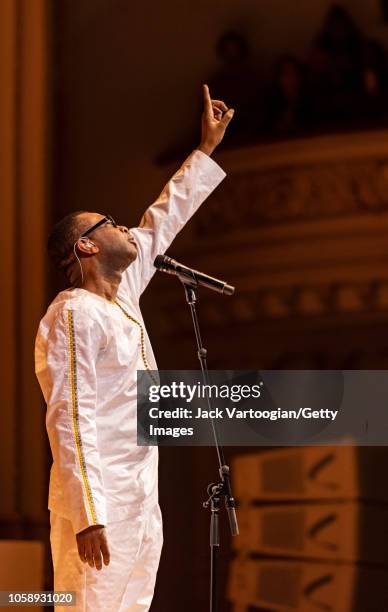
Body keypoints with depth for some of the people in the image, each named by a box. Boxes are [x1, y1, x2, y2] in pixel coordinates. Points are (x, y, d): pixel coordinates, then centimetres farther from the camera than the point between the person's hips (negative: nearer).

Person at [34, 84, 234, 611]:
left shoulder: (121, 294, 15)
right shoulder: (74, 315, -12)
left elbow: (161, 224, 29)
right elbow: (71, 420, -19)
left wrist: (207, 148, 34)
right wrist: (89, 516, -25)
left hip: (140, 502, 9)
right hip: (98, 506, -9)